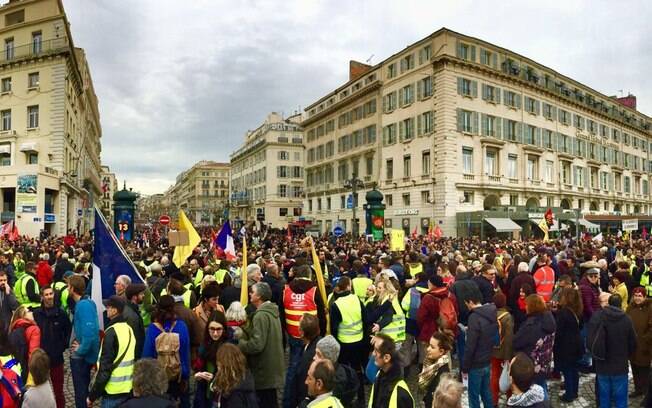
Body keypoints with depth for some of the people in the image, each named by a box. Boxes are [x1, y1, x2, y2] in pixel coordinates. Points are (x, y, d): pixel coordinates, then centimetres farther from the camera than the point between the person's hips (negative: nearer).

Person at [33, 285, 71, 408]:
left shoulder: (61, 313, -5)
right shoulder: (36, 314, -7)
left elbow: (68, 331, 7)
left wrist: (64, 346, 2)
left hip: (57, 356, 0)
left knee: (58, 387, 10)